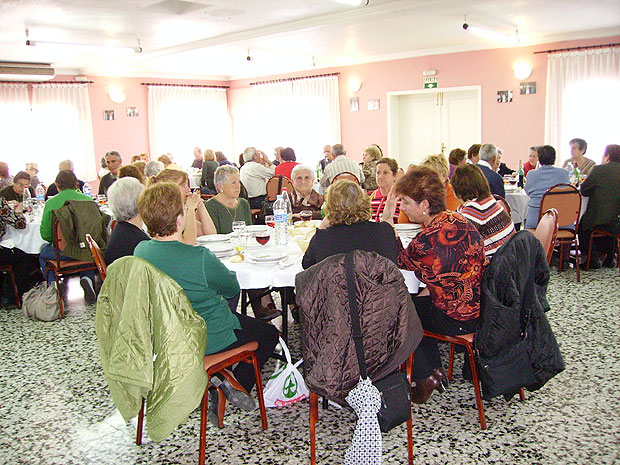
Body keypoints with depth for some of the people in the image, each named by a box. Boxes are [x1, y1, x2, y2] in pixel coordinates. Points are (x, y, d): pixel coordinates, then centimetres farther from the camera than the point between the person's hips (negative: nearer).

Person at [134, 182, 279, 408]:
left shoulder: (140, 250, -11)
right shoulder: (199, 258, -32)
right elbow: (233, 288, -14)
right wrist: (226, 271, 6)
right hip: (207, 341, -7)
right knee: (269, 333, 16)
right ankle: (236, 388, 12)